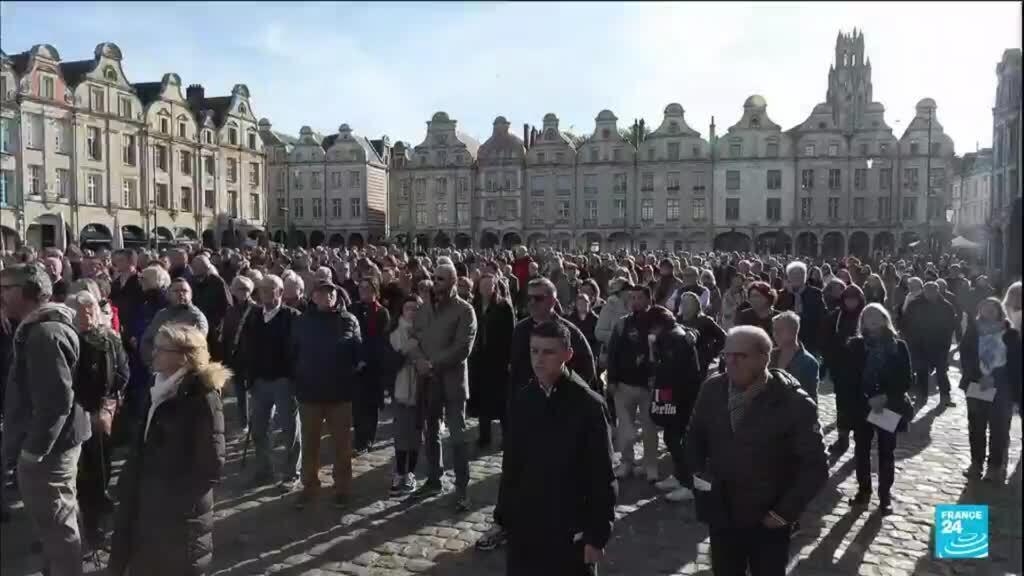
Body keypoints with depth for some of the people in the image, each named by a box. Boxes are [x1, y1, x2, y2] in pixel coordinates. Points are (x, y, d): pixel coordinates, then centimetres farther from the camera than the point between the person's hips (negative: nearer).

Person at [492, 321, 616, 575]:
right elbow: (511, 463, 7)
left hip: (571, 531, -4)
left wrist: (597, 536, -10)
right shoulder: (521, 400, 0)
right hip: (524, 526, 4)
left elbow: (602, 478, -10)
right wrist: (503, 514, 9)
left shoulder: (588, 405, -13)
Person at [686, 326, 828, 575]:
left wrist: (784, 512, -14)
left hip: (767, 521, -3)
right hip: (721, 515, 4)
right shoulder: (712, 389, -5)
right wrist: (698, 472, -1)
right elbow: (695, 436, 12)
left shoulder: (794, 403, -17)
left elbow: (814, 466, -12)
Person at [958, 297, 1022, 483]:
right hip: (976, 385, 2)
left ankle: (996, 467, 12)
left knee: (999, 428, 2)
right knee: (976, 427, 9)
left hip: (1001, 388, -2)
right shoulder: (973, 331, 1)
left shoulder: (1011, 334, -3)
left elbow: (1015, 364, -4)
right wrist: (978, 378, -13)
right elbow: (965, 358, -1)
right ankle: (976, 464, 19)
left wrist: (992, 378, -12)